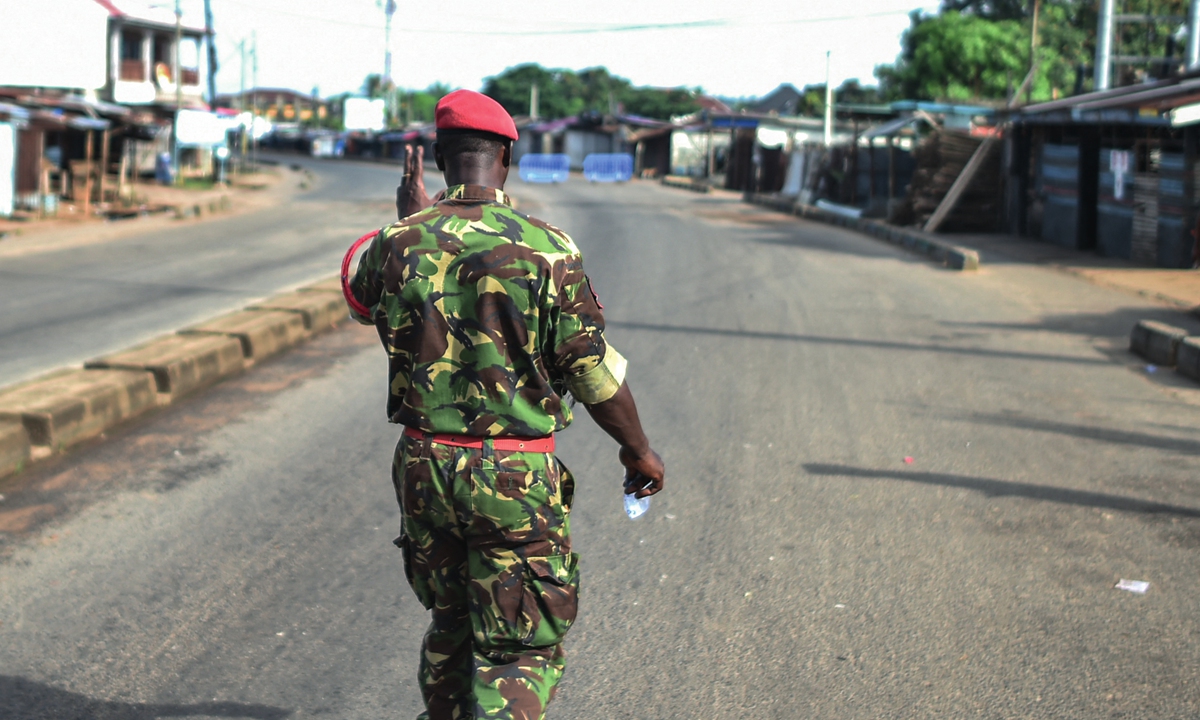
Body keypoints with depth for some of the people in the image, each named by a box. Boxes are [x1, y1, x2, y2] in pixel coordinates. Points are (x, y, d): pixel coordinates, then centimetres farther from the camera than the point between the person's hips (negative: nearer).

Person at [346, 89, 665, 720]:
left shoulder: (401, 242, -3)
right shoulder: (546, 250, -13)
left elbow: (360, 299, 21)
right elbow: (594, 374, -9)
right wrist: (638, 450, 6)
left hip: (424, 466, 4)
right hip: (516, 477, -4)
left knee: (451, 622, 24)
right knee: (524, 651, 6)